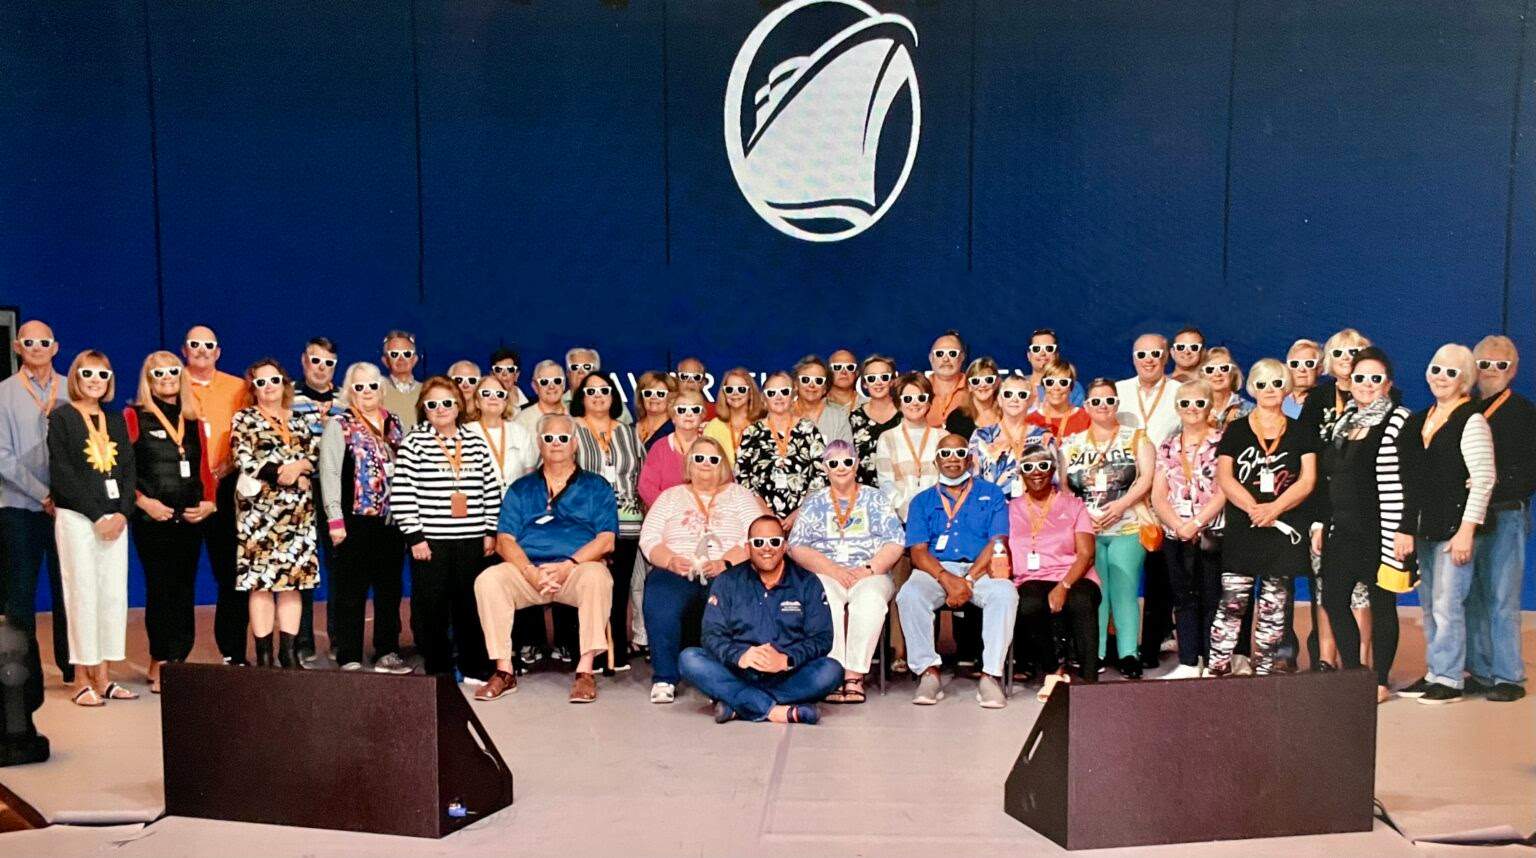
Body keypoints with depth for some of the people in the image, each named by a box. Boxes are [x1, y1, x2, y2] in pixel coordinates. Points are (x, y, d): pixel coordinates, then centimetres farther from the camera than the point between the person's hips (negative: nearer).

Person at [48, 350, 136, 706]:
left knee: (114, 595, 3)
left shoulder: (116, 420, 15)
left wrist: (122, 513, -4)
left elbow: (128, 470, 11)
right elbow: (61, 475, -7)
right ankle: (82, 681, 3)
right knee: (83, 595, -4)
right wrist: (97, 515, -12)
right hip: (76, 517, -5)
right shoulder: (61, 418, 1)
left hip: (115, 519, 5)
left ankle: (103, 677, 10)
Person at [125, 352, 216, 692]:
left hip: (190, 518, 4)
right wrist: (142, 501, -14)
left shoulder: (192, 420, 15)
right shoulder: (134, 416, 1)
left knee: (184, 591, 5)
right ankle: (161, 667, 9)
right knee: (160, 589, -2)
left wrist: (208, 502, 2)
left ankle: (175, 662, 14)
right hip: (152, 518, -4)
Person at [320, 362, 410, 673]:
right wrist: (335, 519, -14)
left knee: (390, 589, 10)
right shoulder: (339, 425, -1)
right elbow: (329, 472, -7)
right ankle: (350, 658, 9)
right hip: (355, 520, -5)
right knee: (351, 592, 2)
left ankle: (387, 653, 19)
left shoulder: (394, 425, 14)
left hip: (392, 519, 5)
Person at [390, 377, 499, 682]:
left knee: (471, 605, 8)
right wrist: (414, 536, -9)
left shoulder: (475, 443, 10)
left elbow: (491, 490, 11)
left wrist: (490, 531, 6)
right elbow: (401, 494, -6)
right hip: (430, 541, -3)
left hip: (471, 541, 3)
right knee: (431, 608, 2)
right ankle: (438, 671, 14)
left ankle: (474, 668, 20)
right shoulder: (413, 443, 0)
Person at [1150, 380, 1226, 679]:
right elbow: (1158, 496, 6)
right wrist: (1179, 526, -9)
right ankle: (1188, 664, 14)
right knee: (1183, 599, 8)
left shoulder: (1221, 441, 0)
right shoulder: (1167, 447, 12)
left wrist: (1195, 524, -17)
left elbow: (1224, 492, -10)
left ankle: (1212, 665, 6)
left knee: (1211, 600, -1)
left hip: (1212, 536, -4)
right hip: (1175, 537, 4)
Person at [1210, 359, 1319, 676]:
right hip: (1242, 530, -1)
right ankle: (1218, 668, -3)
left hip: (1286, 530, 1)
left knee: (1273, 607, 4)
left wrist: (1275, 507, -14)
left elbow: (1308, 480, 2)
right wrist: (1254, 508, -14)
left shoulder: (1301, 433, 11)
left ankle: (1264, 671, 12)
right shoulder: (1236, 431, 9)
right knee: (1232, 603, -7)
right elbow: (1224, 478, 1)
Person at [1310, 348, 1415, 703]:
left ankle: (1380, 681, 13)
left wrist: (1405, 530, -17)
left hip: (1380, 531, -6)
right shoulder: (1343, 422, 13)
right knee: (1333, 599, 7)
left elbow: (1408, 482, -12)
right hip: (1342, 530, 7)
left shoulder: (1398, 422, -6)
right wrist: (1321, 522, 12)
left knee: (1381, 603, 3)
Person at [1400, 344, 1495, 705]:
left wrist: (1466, 530, -17)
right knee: (1429, 607, 12)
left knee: (1447, 605, -5)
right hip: (1425, 526, 7)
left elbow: (1484, 479, -14)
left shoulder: (1471, 420, -8)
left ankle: (1449, 680, 5)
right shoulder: (1421, 419, 13)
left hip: (1455, 527, -7)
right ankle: (1434, 674, 21)